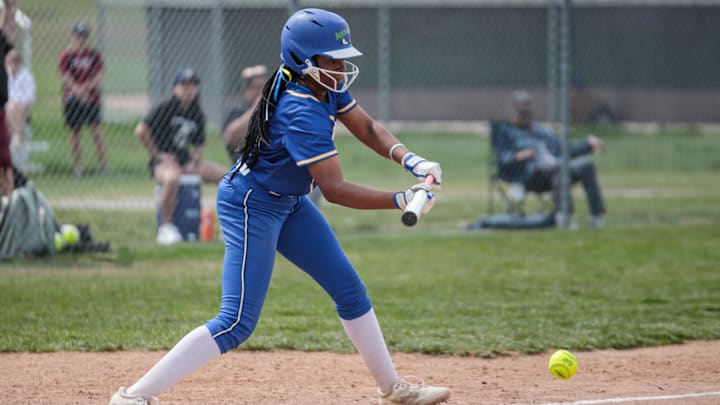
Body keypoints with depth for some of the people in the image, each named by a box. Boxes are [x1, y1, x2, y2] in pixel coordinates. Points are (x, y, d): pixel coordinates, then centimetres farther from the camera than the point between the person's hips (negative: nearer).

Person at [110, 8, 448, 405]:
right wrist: (402, 200, -32)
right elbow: (334, 190, -31)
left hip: (289, 204, 10)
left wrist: (409, 159, -13)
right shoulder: (301, 113, -31)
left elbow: (367, 127, 5)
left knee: (349, 290, 14)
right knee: (237, 323, -15)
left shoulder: (325, 87, -4)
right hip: (251, 206, -10)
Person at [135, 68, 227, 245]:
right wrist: (157, 154, -11)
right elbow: (141, 131, -14)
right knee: (172, 177, -43)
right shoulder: (164, 109, -8)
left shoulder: (197, 114, 10)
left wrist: (193, 162, -1)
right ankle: (166, 228, -29)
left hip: (185, 160, 7)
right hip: (163, 161, -7)